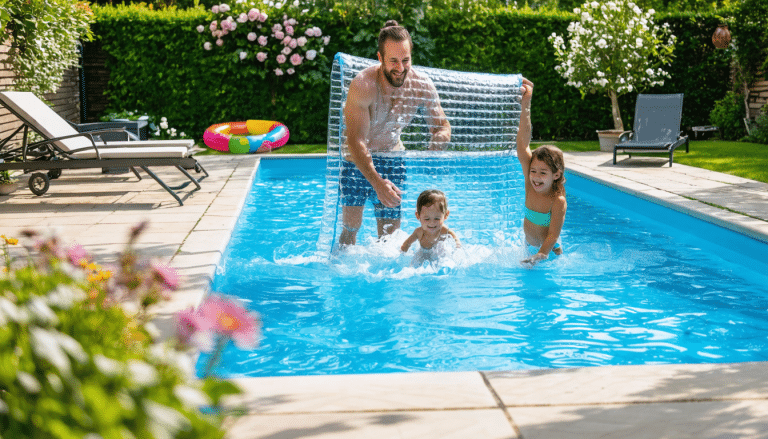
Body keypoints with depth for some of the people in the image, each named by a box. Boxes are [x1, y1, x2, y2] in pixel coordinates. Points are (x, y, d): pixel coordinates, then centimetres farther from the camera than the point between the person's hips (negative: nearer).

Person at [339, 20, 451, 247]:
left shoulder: (422, 85, -17)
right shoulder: (363, 85, -29)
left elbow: (442, 126, -6)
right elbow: (356, 142, -33)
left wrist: (438, 139, -33)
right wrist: (377, 182, -47)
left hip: (392, 156, 3)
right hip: (357, 159, -3)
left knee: (390, 234, 3)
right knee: (351, 226, -12)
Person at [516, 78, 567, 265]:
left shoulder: (558, 202, -24)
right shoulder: (530, 186, -12)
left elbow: (553, 235, -25)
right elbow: (523, 145, -18)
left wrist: (540, 256, -43)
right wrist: (525, 106, -24)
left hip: (550, 251, -5)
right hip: (529, 248, 5)